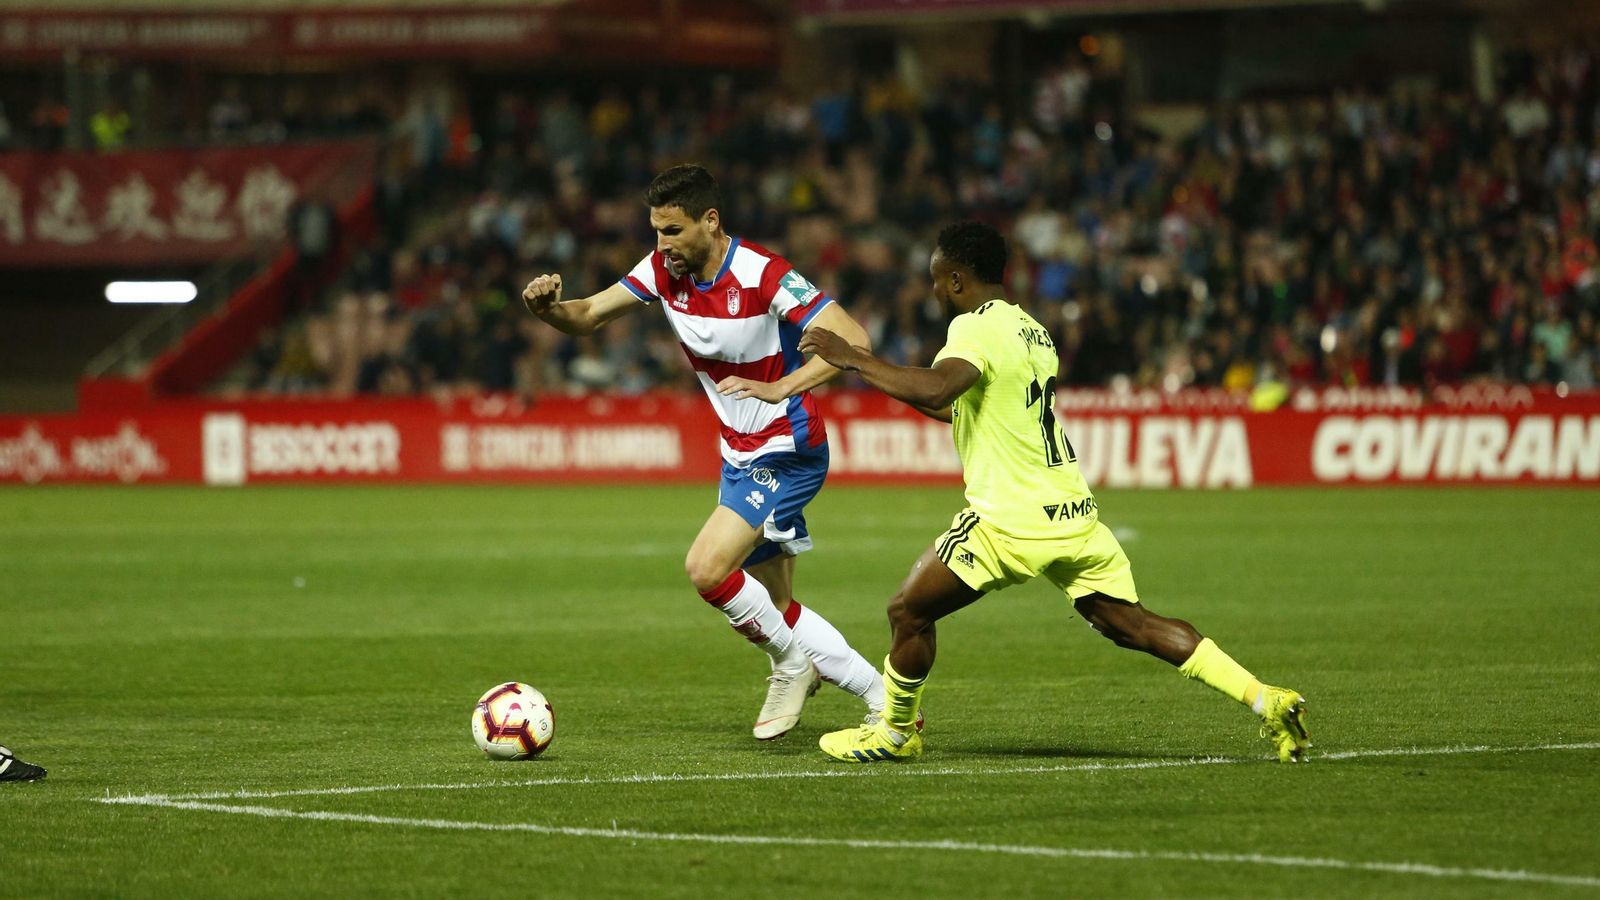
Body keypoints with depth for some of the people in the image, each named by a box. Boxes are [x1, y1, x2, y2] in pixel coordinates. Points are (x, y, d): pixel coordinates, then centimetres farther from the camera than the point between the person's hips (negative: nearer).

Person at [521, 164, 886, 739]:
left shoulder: (761, 275, -22)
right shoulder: (663, 271, -2)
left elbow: (852, 339, -26)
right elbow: (587, 317, 2)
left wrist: (780, 388, -37)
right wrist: (548, 307, -21)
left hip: (787, 450, -8)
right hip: (739, 453, 8)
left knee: (706, 568, -21)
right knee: (771, 607, 10)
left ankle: (791, 663, 2)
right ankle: (884, 698, 20)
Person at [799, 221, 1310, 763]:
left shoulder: (977, 327, -11)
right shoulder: (1032, 330, 17)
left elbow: (937, 388, -31)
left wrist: (853, 359, -21)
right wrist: (886, 381, 31)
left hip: (1013, 520, -8)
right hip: (1073, 511, 8)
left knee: (909, 612, 6)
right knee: (1133, 626, 9)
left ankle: (895, 733, 19)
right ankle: (1267, 701, 1)